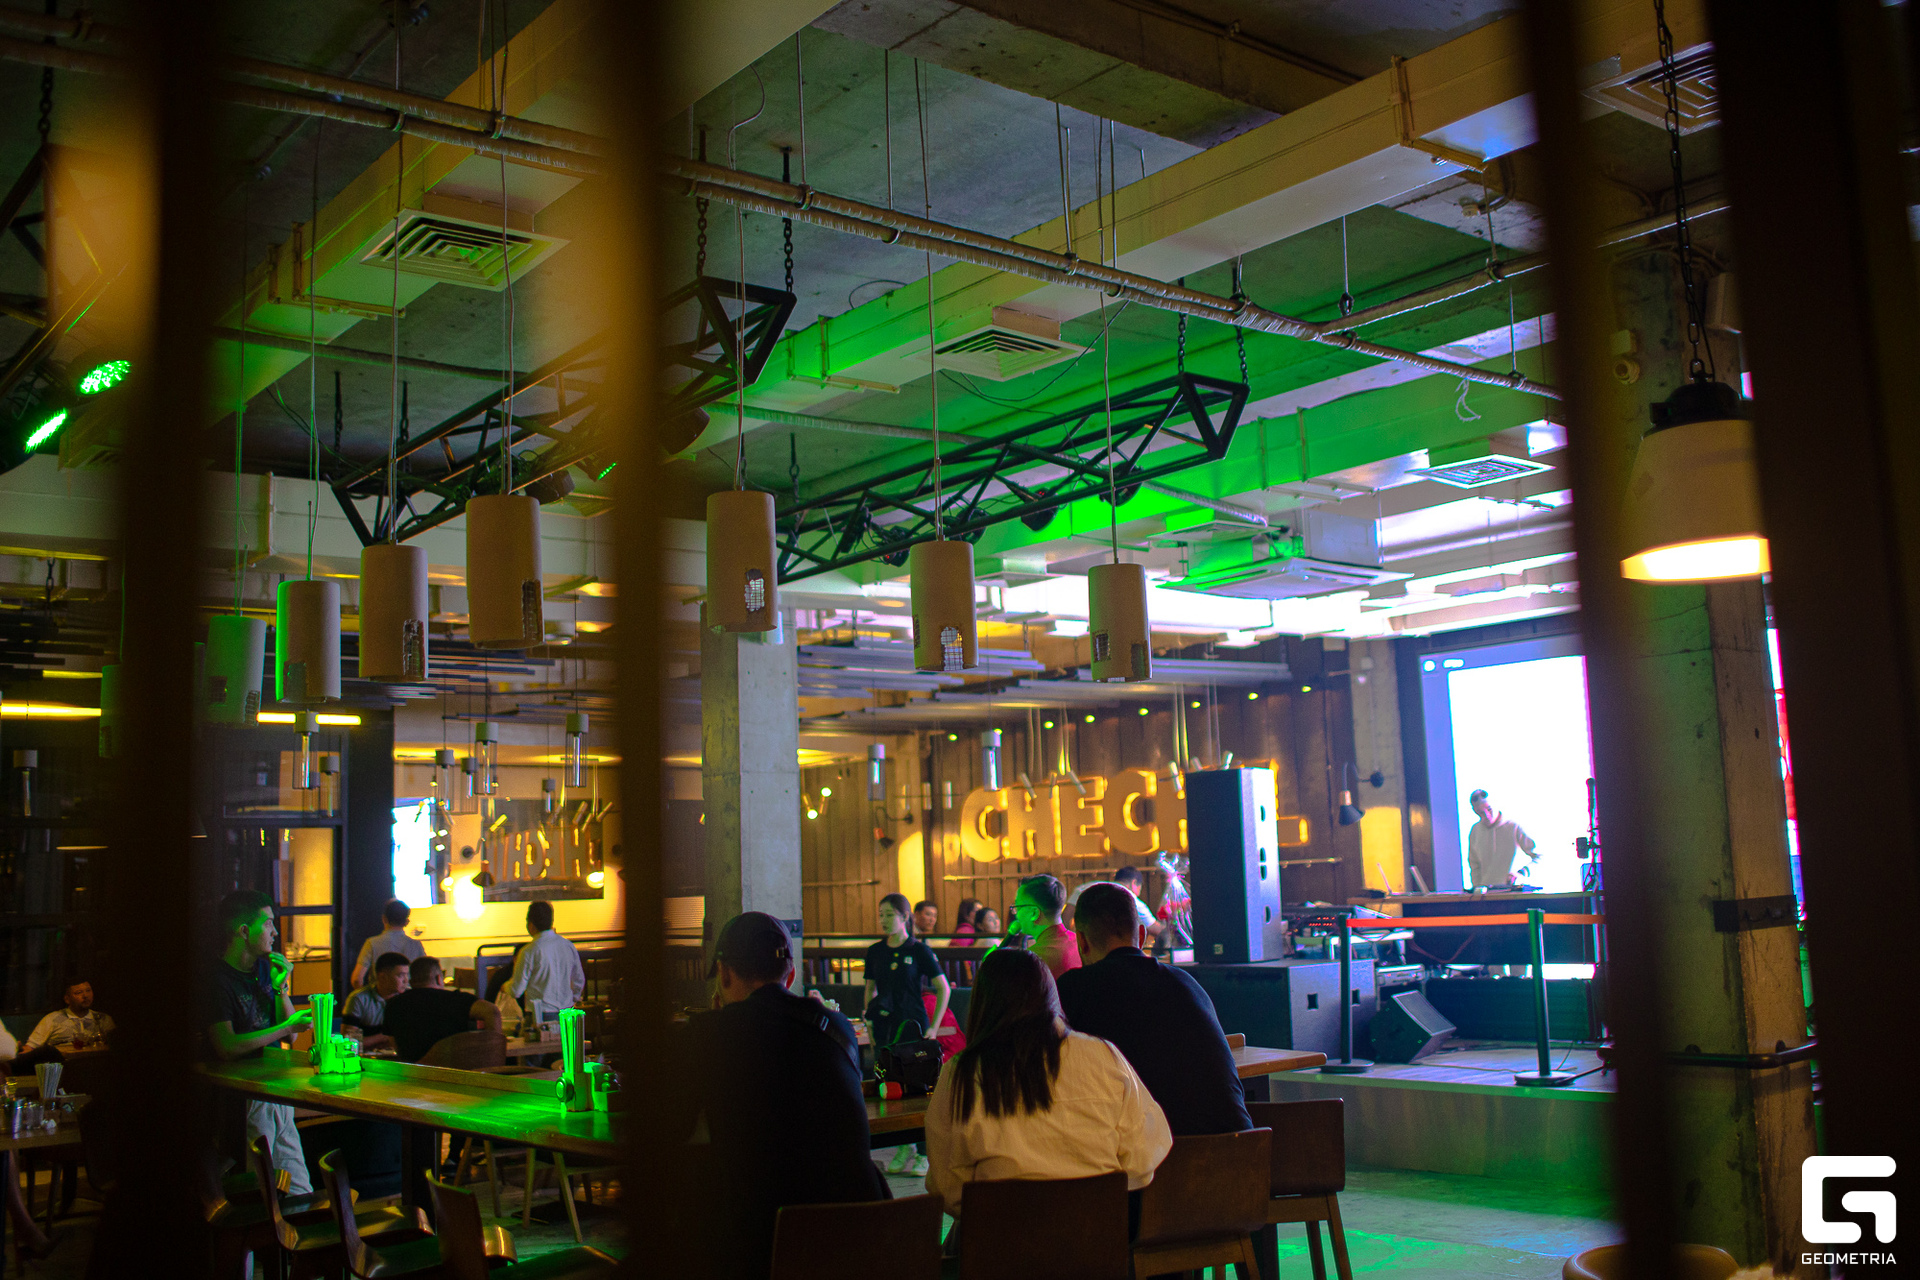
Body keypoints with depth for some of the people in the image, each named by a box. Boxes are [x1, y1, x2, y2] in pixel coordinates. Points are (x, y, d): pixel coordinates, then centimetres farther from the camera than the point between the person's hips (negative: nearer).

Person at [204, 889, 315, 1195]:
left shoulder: (263, 970, 12)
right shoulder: (218, 979, -12)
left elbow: (291, 1033, 15)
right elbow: (226, 1047, -22)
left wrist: (280, 988, 0)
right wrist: (284, 1028, -18)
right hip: (242, 1099, -8)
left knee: (300, 1192, 8)